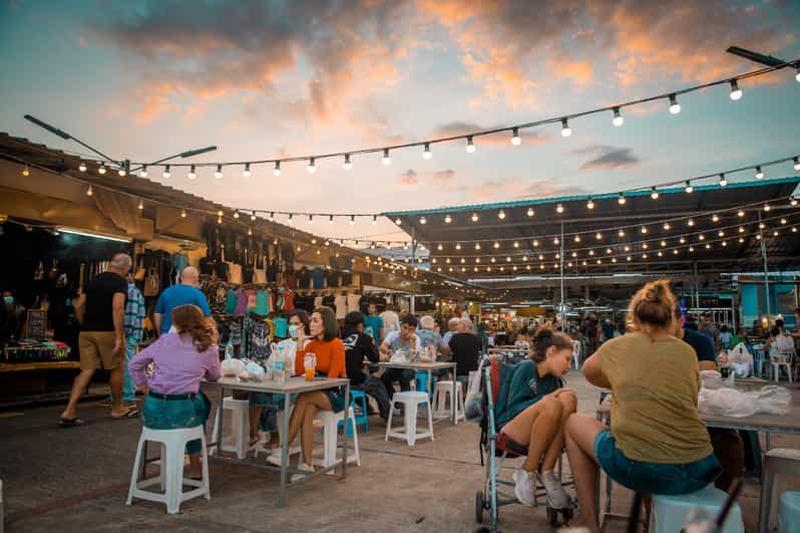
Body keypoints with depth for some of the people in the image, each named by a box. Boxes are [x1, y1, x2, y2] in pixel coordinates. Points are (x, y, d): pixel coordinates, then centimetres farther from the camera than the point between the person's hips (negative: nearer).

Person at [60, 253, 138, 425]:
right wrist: (119, 337, -21)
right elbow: (117, 308, -20)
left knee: (86, 370, 8)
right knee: (117, 368, 9)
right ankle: (118, 408, 21)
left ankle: (69, 412, -1)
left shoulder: (93, 280, 14)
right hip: (107, 332, -6)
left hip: (86, 332, 6)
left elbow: (79, 306, 12)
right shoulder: (120, 282, -8)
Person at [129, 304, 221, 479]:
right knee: (202, 402, 31)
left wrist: (145, 386, 25)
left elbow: (134, 364, 16)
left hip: (152, 412, 3)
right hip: (181, 414, -3)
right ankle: (195, 467, 35)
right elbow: (214, 376, 17)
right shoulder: (208, 348, 1)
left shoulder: (165, 340, 8)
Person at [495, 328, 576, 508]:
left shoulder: (553, 379, 13)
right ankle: (526, 473, -16)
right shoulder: (527, 367, -6)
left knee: (568, 398, -18)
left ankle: (546, 472, -17)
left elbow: (556, 418, 10)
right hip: (510, 432, -6)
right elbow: (512, 408, -13)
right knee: (551, 405, -33)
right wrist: (546, 399, -23)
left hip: (540, 437, 6)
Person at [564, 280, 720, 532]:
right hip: (700, 472, 5)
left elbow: (588, 371, 22)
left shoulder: (618, 347, 3)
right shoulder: (687, 352, 9)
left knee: (574, 423, 20)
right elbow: (688, 400, 18)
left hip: (641, 470, -4)